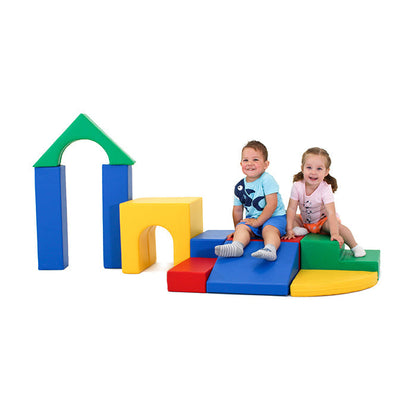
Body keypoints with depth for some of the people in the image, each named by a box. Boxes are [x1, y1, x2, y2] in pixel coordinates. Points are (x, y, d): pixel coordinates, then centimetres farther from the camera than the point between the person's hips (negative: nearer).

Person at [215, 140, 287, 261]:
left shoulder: (267, 180, -12)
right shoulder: (240, 187, 6)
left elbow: (272, 205, -18)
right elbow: (237, 210, 17)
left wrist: (258, 221, -16)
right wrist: (237, 228, 15)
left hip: (274, 216, -6)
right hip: (253, 218, 6)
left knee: (269, 229, -33)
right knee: (242, 227, -21)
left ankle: (270, 249, -61)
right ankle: (236, 246, -48)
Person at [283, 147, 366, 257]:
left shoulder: (325, 189, -26)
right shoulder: (297, 186, -19)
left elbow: (331, 213, -33)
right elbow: (291, 209, -17)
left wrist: (335, 234, -45)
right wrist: (289, 230, -27)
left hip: (323, 220, -3)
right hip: (304, 220, 3)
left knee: (338, 227, -28)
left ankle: (355, 247, -9)